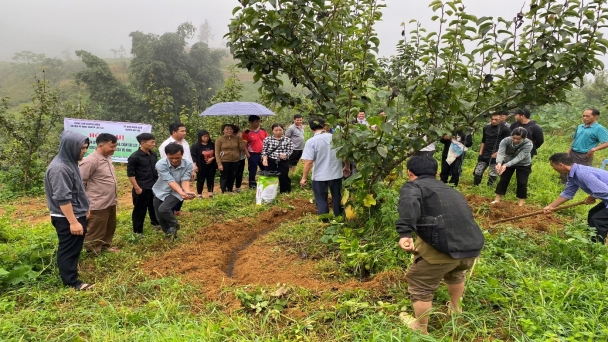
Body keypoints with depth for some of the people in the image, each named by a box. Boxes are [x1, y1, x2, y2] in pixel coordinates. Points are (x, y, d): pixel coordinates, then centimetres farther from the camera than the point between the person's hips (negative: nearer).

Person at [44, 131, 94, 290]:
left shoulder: (69, 162, 6)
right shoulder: (59, 168, -24)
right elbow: (62, 198, -25)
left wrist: (84, 209, 23)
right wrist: (73, 222, -23)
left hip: (76, 214, 9)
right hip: (66, 218, -9)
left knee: (74, 248, 22)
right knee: (68, 250, 4)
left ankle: (71, 267, 39)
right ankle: (71, 281, 15)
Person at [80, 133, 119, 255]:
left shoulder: (107, 158, 8)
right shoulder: (91, 161, -20)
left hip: (111, 203, 9)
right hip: (98, 205, -9)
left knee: (110, 228, 23)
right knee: (95, 234, 5)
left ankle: (106, 246, 41)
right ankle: (93, 255, 18)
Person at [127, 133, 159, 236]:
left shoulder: (153, 154, 5)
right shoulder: (134, 157, -16)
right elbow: (130, 174, -14)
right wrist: (137, 188, -16)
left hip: (155, 187, 7)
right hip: (142, 189, -7)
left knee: (155, 207, 22)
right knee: (140, 210, 5)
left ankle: (155, 222, 44)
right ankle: (137, 231, 17)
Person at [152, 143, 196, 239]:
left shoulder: (188, 164, -23)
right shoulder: (160, 164, -27)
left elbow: (185, 180, -23)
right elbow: (171, 181, -32)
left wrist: (187, 192, -45)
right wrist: (181, 193, -47)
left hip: (174, 193, -1)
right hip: (160, 192, 2)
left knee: (163, 209, -25)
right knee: (160, 218, 6)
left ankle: (174, 225, 4)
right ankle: (170, 233, 33)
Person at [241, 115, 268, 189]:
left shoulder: (263, 131, 6)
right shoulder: (247, 133, -8)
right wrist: (248, 155, -13)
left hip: (263, 153, 5)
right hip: (253, 155, -4)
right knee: (252, 171, 3)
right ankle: (252, 186, 13)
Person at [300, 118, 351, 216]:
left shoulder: (311, 141, -13)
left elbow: (309, 162, -18)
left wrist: (304, 178, -8)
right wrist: (347, 167, 23)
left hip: (320, 176, -4)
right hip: (336, 174, 4)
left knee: (321, 201, 10)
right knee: (337, 198, 21)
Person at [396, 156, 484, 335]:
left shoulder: (413, 186, 8)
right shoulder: (451, 191, 30)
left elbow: (409, 203, -17)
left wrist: (405, 232, -30)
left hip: (445, 246, -8)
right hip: (473, 245, 8)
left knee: (419, 283, 16)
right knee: (455, 272, 38)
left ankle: (421, 330, 30)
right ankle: (455, 309, 59)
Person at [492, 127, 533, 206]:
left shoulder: (528, 144, -33)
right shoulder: (506, 140, -28)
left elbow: (519, 157, -39)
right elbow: (500, 153, -39)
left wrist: (506, 165, -52)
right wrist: (499, 163, -60)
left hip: (523, 165, -2)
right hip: (507, 162, 2)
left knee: (522, 182, -3)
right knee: (503, 180, 3)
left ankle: (521, 203, 9)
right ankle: (497, 199, 13)